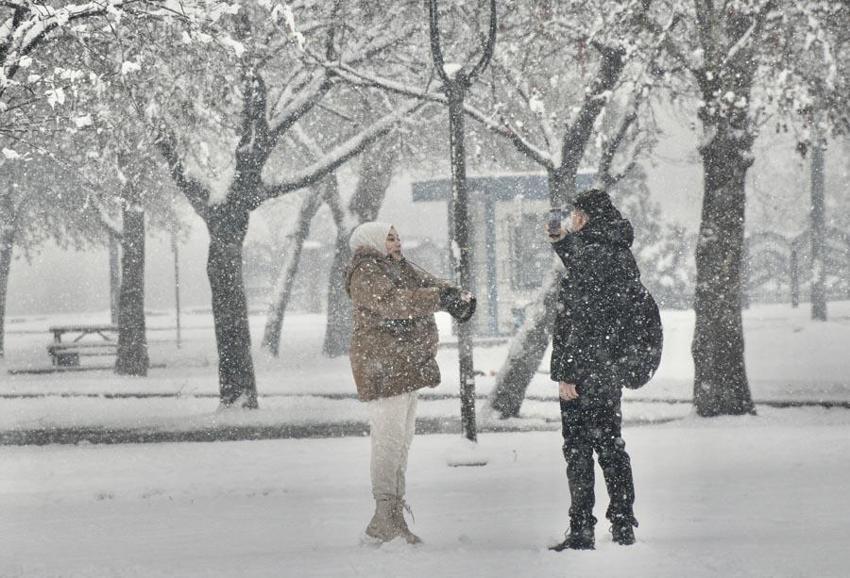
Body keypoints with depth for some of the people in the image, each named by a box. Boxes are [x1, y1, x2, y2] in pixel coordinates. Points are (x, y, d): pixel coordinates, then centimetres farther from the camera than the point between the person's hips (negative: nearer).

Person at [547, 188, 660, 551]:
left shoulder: (588, 253, -17)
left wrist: (565, 373, -19)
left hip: (584, 371, -8)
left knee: (578, 447, -3)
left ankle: (582, 531, -2)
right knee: (610, 443, 15)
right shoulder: (620, 252, 9)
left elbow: (577, 320, -20)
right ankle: (623, 525, 18)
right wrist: (561, 241, 26)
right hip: (613, 368, 8)